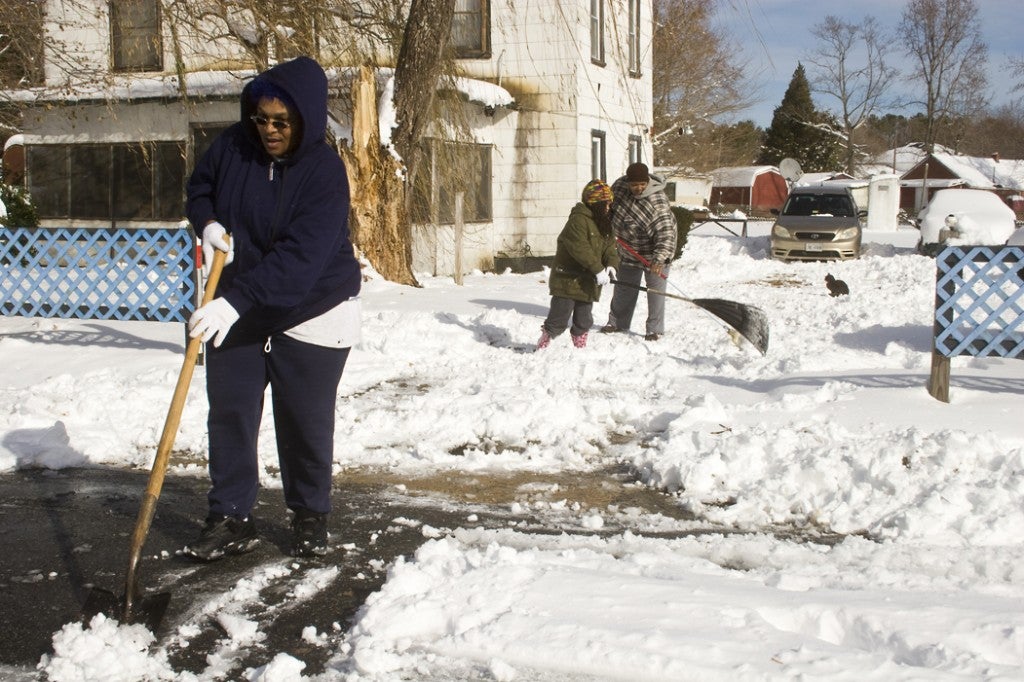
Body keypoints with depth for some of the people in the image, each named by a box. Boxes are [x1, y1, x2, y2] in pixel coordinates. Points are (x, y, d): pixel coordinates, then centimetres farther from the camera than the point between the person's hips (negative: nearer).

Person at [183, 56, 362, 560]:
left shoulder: (325, 172, -22)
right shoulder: (233, 146, -6)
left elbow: (300, 257, -31)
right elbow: (199, 188, 14)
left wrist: (236, 301, -38)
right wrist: (208, 223, -10)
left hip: (310, 314, -5)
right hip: (237, 311, 5)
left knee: (306, 424, 4)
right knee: (229, 413, 5)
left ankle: (310, 517, 23)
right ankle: (231, 518, 16)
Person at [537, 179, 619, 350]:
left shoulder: (604, 224, 12)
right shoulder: (578, 220, -17)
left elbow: (610, 246, 6)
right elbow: (580, 249, -26)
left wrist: (611, 265, -14)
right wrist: (598, 269, -28)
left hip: (588, 283, 8)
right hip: (568, 279, -8)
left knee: (584, 321, 15)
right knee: (559, 320, -2)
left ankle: (580, 347, 29)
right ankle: (542, 344, 13)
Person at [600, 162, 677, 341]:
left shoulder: (658, 201, -32)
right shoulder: (620, 185, -15)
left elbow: (666, 233, -38)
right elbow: (610, 204, 8)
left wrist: (660, 259, -48)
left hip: (652, 253, -6)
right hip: (629, 250, 6)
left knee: (655, 289, -1)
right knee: (623, 287, 17)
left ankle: (655, 329, 10)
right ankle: (617, 322, 33)